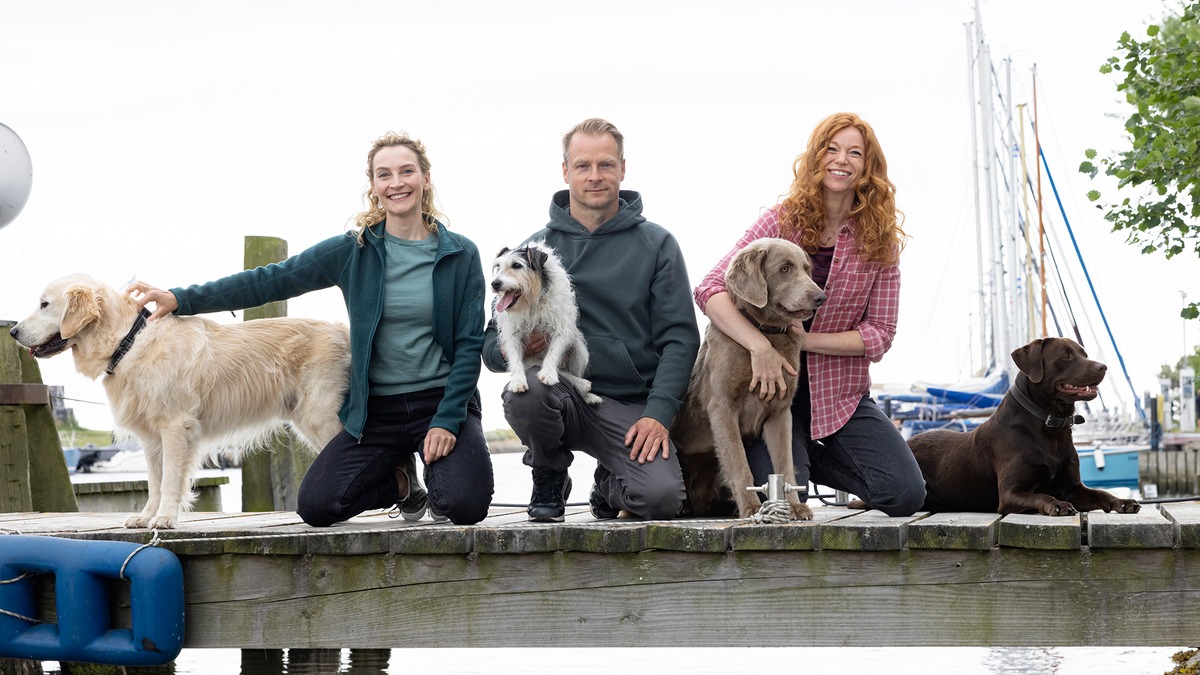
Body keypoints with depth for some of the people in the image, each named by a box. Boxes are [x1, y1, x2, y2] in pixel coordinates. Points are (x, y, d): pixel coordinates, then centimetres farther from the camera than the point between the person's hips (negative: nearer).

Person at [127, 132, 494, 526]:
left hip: (442, 401, -2)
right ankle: (400, 481, 17)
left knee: (465, 505, -26)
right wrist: (180, 300, -2)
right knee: (314, 505, -14)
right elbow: (269, 282, 2)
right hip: (377, 409, 2)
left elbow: (469, 343, -2)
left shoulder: (461, 255, 0)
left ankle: (437, 476, 13)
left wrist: (447, 419, -14)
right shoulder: (353, 251, 1)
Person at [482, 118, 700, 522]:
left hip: (631, 407, 0)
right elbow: (492, 348, 8)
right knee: (525, 390, -35)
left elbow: (680, 338, 1)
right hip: (562, 393, 1)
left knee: (662, 498, -26)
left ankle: (612, 483, 13)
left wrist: (658, 414, -13)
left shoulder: (657, 245, 7)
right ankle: (549, 479, -1)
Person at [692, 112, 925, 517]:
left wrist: (807, 338, -18)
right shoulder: (781, 221, -6)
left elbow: (879, 334, -4)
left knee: (906, 495, -13)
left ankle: (811, 458, 15)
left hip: (843, 396, 2)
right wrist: (761, 347, -31)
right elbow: (710, 291, -16)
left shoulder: (881, 239, 0)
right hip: (776, 390, -2)